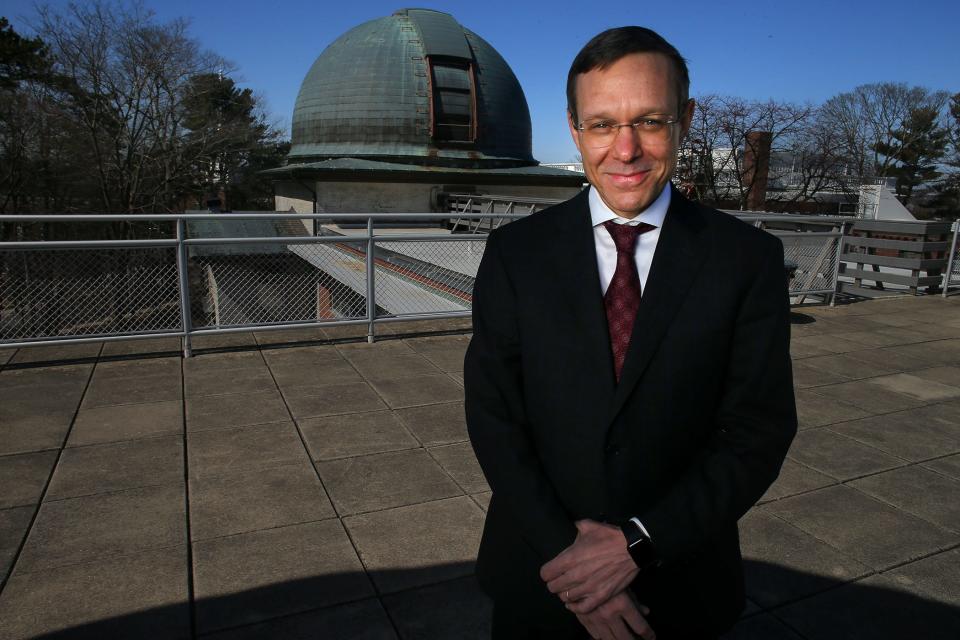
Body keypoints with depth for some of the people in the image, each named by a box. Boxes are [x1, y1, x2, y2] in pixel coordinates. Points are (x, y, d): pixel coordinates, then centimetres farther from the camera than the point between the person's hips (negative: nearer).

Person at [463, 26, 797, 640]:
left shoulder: (748, 259, -9)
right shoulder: (515, 253, -8)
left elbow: (759, 431, -9)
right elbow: (493, 415, -9)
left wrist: (640, 543, -16)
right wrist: (565, 558, -16)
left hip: (680, 582, 0)